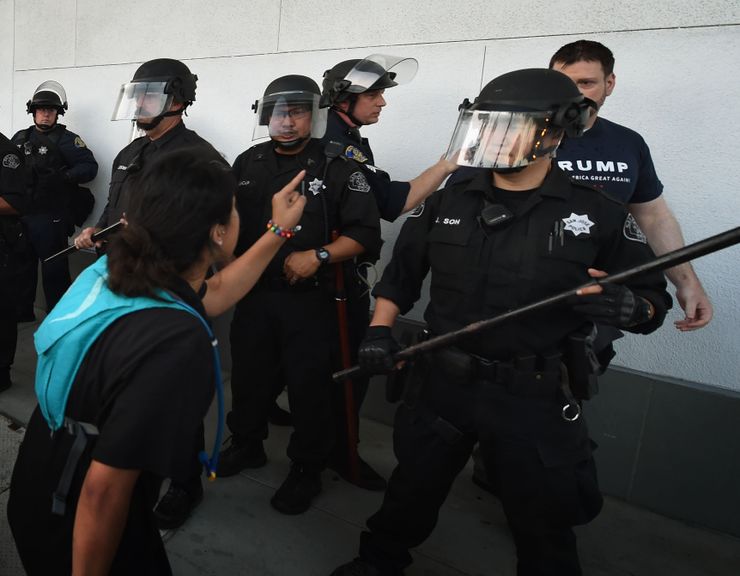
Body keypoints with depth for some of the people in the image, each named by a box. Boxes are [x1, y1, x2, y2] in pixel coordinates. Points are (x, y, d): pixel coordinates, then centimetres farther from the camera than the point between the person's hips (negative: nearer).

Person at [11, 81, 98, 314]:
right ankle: (23, 314, 31)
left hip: (50, 218, -6)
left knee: (54, 272, -3)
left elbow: (90, 166, -11)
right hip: (20, 216, 7)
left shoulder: (65, 139, -4)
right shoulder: (20, 138, 13)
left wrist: (62, 177, -22)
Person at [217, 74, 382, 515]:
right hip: (253, 294, 5)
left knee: (309, 387, 5)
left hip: (309, 300, -5)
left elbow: (365, 234, -11)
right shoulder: (248, 164, 8)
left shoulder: (339, 169, -7)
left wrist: (318, 255, -22)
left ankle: (307, 471, 25)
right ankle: (247, 445, 43)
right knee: (249, 375, 19)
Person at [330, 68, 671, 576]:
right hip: (441, 380, 3)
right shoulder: (446, 203, 1)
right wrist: (380, 331, -3)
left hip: (534, 396, -2)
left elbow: (653, 298, -2)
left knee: (543, 525, 15)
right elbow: (401, 276, 10)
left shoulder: (598, 214, -8)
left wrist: (625, 307, -24)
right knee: (413, 489, 23)